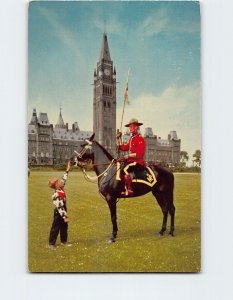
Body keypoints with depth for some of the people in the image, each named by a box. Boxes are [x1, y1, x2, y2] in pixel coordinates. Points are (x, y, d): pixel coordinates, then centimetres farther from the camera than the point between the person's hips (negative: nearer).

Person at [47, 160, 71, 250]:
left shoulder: (61, 189, -3)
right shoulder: (56, 195, -28)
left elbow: (64, 179, 12)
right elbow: (60, 207, -29)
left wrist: (67, 171, 12)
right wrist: (65, 217, -29)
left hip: (63, 211, 9)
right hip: (58, 213, -9)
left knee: (64, 227, 18)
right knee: (55, 228, 2)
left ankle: (64, 241, 32)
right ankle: (51, 243, 13)